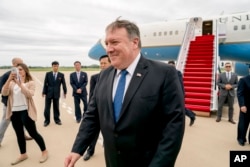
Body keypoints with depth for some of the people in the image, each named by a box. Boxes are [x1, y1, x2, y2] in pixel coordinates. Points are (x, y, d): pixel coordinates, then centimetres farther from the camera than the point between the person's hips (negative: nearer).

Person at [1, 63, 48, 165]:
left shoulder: (30, 82, -3)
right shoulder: (12, 83, 9)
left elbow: (30, 94, -18)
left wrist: (20, 83, -24)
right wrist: (9, 79, -16)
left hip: (25, 111, -5)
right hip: (14, 112, 5)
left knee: (33, 133, -1)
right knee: (19, 134, 15)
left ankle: (44, 151, 16)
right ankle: (23, 154, 30)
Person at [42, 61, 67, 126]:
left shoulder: (61, 75, 0)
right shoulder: (48, 74, 0)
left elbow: (63, 84, 1)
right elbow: (45, 83, 0)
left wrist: (65, 92, -1)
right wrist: (44, 92, -4)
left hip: (56, 93, 0)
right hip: (48, 93, 0)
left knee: (56, 107, 9)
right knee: (47, 107, 5)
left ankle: (57, 119, 22)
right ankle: (47, 120, 17)